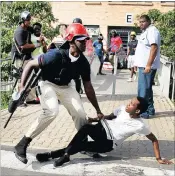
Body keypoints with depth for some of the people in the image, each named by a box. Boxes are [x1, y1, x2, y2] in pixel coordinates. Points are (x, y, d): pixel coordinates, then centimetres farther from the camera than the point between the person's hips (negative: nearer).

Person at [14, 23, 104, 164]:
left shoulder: (83, 62, -12)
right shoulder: (56, 55, -30)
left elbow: (88, 87, -1)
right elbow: (30, 65, -20)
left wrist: (98, 110, 3)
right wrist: (22, 87, -28)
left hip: (65, 87, 6)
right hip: (47, 84, -6)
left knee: (80, 114, -1)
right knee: (52, 111, -29)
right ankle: (22, 144, -19)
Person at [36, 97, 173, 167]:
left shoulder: (140, 125, -15)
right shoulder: (122, 109, -4)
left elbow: (154, 139, -6)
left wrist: (159, 158, -10)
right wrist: (94, 119, 0)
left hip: (109, 143, -3)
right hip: (102, 130, 3)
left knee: (82, 145, -26)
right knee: (86, 128, -30)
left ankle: (53, 154, -14)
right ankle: (66, 154, -22)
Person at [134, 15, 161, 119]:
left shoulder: (152, 30, -12)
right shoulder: (146, 32, 19)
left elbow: (154, 48, -22)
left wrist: (148, 65, -27)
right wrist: (138, 63, 24)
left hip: (147, 66, -10)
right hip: (143, 65, 10)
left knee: (144, 89, -7)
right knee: (146, 88, 15)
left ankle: (144, 111, -1)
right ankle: (150, 109, 24)